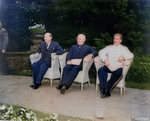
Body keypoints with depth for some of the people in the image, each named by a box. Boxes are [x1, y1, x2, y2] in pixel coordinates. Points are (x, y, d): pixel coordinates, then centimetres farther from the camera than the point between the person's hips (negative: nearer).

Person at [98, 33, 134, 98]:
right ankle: (103, 89, -34)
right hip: (109, 67, 2)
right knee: (101, 70, -29)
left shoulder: (124, 48, 18)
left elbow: (131, 55, 4)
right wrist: (105, 59, -9)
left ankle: (107, 90, -30)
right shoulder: (109, 47, 22)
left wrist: (123, 57, -15)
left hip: (118, 68, -2)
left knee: (118, 72, -36)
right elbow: (101, 52, 9)